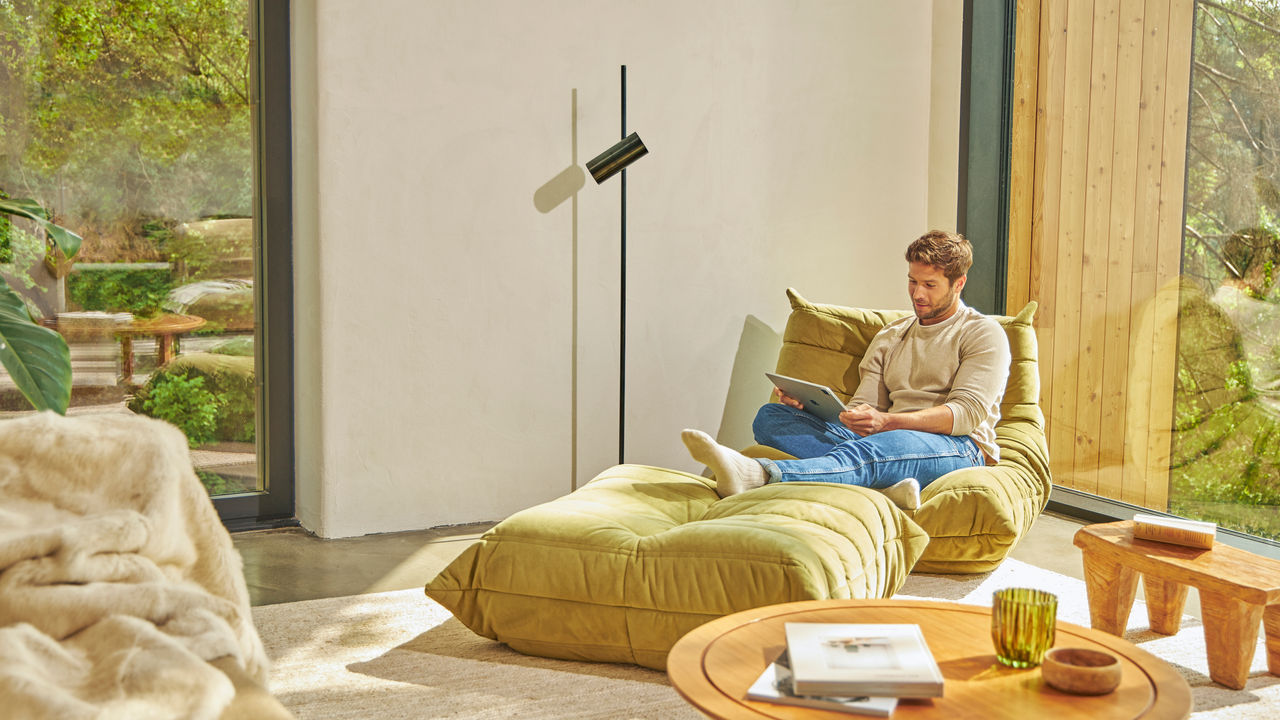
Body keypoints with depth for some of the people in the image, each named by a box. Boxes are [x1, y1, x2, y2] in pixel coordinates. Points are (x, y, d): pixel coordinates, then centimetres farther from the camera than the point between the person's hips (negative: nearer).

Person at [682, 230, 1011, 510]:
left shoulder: (984, 333, 8)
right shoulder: (888, 338, 26)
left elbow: (968, 411, -8)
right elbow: (863, 407, 15)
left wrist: (886, 421, -23)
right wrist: (807, 405, -7)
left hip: (955, 448, -5)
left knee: (882, 443, -42)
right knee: (770, 416, -16)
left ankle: (758, 475, -67)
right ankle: (884, 482, -42)